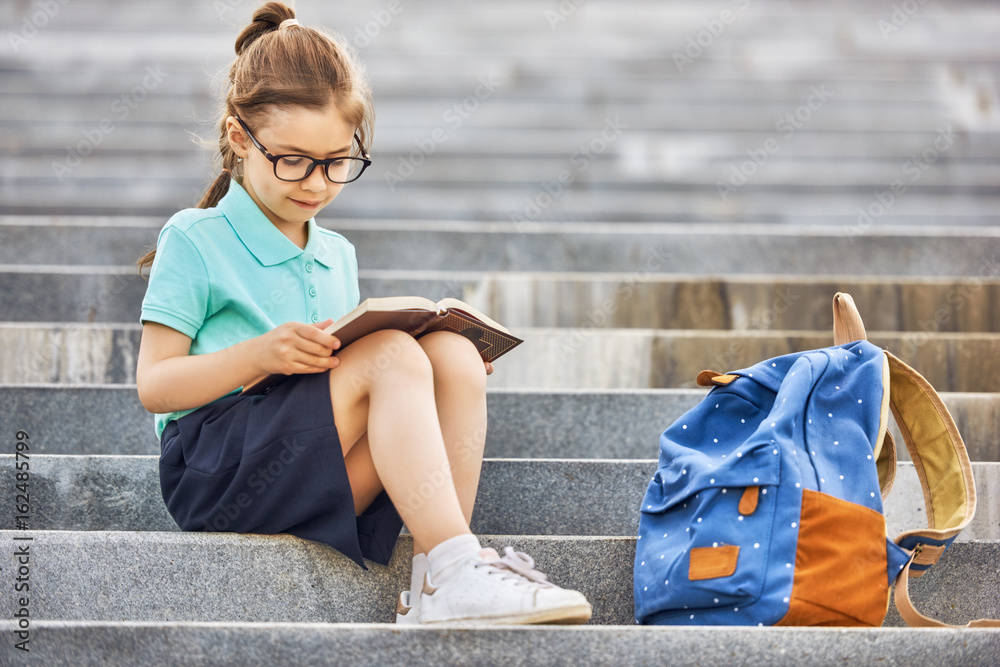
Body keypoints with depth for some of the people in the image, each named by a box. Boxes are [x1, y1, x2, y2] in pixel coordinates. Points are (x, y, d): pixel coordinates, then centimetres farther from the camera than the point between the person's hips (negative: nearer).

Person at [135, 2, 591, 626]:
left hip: (330, 478, 6)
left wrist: (433, 372, 6)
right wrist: (259, 354, -20)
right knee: (391, 352, -27)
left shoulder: (337, 255, 22)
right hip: (213, 468, -6)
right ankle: (454, 562, -36)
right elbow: (154, 385, -5)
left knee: (453, 353, -17)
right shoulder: (195, 242, 2)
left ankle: (437, 579, -25)